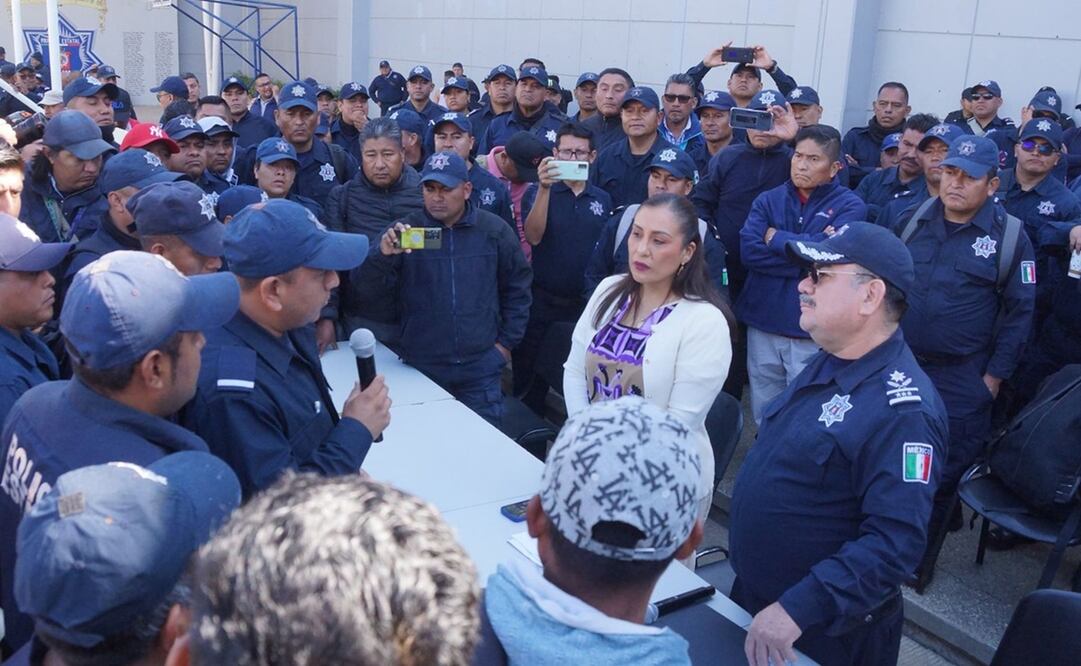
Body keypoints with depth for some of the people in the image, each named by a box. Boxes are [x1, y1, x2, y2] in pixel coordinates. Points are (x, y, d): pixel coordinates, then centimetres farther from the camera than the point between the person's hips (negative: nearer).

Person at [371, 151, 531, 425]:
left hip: (481, 365, 1)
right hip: (421, 365, 0)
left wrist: (507, 341, 7)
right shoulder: (404, 231, -3)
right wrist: (383, 255, -32)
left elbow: (517, 288, 11)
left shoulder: (494, 230, 1)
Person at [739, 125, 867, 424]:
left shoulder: (849, 205, -1)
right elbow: (748, 250, -9)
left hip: (813, 333, -3)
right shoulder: (768, 200, 7)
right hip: (763, 326, 3)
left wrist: (776, 238, -7)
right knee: (764, 417, 14)